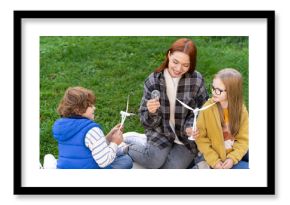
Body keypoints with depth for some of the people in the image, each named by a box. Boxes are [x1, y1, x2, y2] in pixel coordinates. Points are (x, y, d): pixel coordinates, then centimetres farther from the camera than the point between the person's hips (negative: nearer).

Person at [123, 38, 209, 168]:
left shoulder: (197, 80, -14)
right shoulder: (153, 81, -13)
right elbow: (148, 123, -9)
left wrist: (191, 127, -23)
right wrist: (151, 112, -32)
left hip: (186, 136, 0)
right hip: (160, 132, 0)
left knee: (173, 168, -18)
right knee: (154, 162, -23)